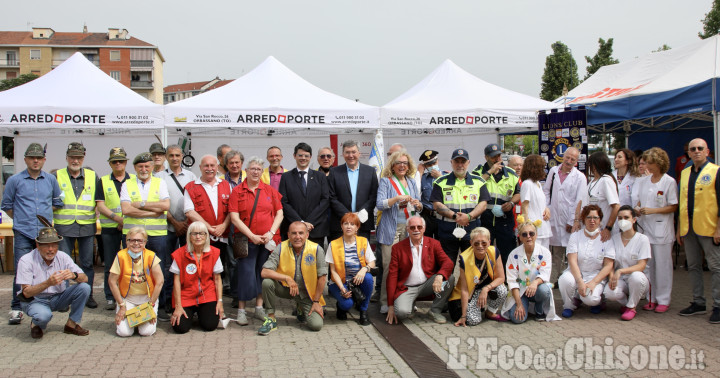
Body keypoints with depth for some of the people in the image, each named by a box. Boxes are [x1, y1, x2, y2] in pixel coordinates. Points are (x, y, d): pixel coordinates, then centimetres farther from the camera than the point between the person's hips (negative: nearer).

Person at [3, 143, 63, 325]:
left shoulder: (51, 180, 10)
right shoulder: (15, 180, 3)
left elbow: (57, 202, 21)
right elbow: (7, 205, 11)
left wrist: (46, 216, 12)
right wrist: (21, 219, 7)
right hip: (23, 234, -2)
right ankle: (16, 308, 0)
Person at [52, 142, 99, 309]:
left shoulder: (93, 176, 8)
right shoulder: (57, 176, 5)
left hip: (87, 226, 1)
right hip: (64, 227, -1)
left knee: (87, 263, 7)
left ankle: (88, 295, 17)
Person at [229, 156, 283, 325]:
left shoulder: (270, 190, 8)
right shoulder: (237, 191, 1)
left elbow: (279, 213, 7)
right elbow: (234, 218, -6)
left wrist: (271, 232, -8)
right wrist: (252, 236, -13)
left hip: (268, 240, 2)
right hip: (247, 240, -2)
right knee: (246, 274, -3)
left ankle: (259, 308, 19)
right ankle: (241, 310, 8)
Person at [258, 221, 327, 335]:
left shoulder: (316, 250, -13)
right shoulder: (281, 248, -12)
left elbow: (322, 277, -7)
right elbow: (264, 272, -19)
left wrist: (316, 302, -6)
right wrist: (287, 278, -29)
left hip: (307, 293, 0)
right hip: (285, 288, 0)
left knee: (316, 325, -17)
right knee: (267, 282, -29)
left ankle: (301, 309, 20)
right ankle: (271, 319, -8)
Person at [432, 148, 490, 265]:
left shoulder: (478, 181, 10)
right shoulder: (441, 182, 6)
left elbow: (483, 204, 2)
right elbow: (436, 205, -3)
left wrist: (469, 216, -15)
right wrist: (454, 216, -15)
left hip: (471, 234, 1)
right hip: (447, 233, -1)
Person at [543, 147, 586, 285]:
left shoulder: (580, 177, -1)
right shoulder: (553, 171, 11)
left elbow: (579, 201, -5)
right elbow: (546, 191, 16)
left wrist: (573, 221, -9)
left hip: (570, 221, -3)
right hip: (554, 218, 3)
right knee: (556, 252, 8)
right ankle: (552, 280, 13)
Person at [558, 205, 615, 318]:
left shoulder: (606, 239, 1)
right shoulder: (575, 236, 2)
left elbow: (608, 266, -4)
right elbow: (572, 261, -9)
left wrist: (593, 283, -17)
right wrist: (580, 281, -23)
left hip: (596, 277, -1)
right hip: (576, 274, 1)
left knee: (591, 299, -31)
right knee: (565, 279, -34)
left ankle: (598, 301, 10)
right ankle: (569, 306, -3)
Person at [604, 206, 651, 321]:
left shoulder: (642, 239, -6)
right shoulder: (614, 238, 6)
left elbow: (641, 266, -15)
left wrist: (620, 271, -28)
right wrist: (611, 275, -18)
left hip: (639, 281, -2)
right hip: (620, 280, 2)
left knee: (636, 276, -39)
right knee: (609, 292, -31)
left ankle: (631, 307, -11)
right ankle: (625, 302, 7)